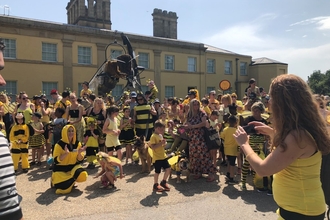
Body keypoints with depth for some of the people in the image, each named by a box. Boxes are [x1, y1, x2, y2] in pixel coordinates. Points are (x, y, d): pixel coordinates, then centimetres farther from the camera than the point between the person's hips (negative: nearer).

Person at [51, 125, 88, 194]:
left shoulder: (77, 143, -2)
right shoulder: (59, 144, -13)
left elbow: (80, 160, -1)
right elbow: (56, 161, -17)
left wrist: (79, 152, -22)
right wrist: (65, 153, -31)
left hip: (73, 167, 3)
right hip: (61, 169, -3)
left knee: (83, 176, -26)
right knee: (65, 188, -19)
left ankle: (71, 180, 8)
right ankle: (56, 180, 17)